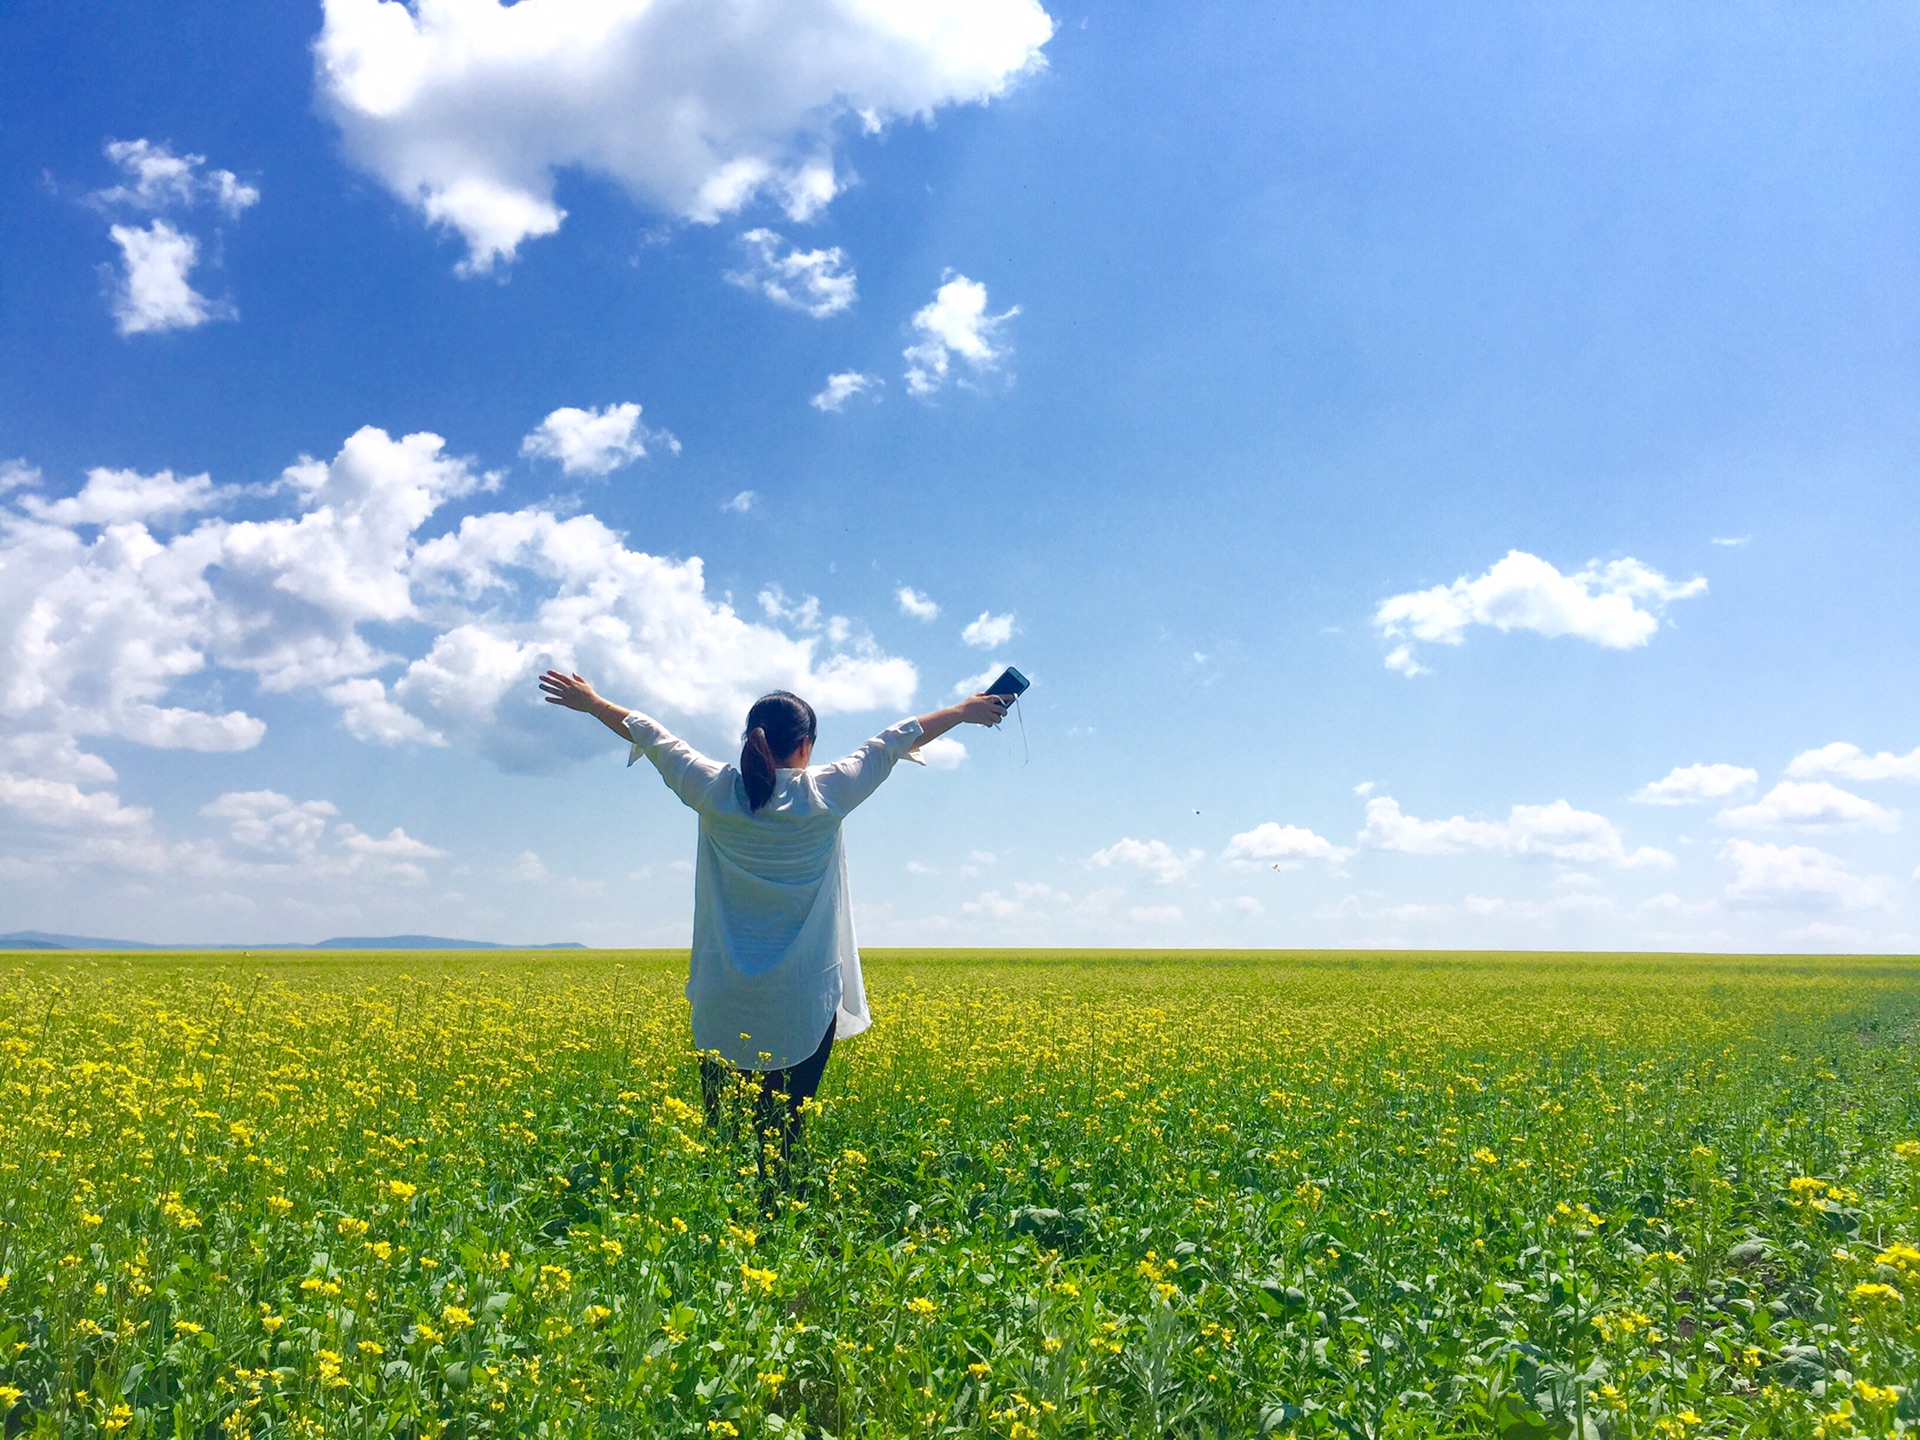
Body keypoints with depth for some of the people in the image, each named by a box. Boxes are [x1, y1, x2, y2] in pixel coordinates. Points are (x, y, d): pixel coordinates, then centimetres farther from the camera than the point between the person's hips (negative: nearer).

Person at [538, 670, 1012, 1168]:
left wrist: (590, 702, 27)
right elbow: (895, 742, 7)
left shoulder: (715, 790, -3)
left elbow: (651, 736, 12)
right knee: (784, 1133, 4)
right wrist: (964, 710, 19)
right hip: (803, 1003, -1)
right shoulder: (825, 794, -6)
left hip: (725, 1004, 2)